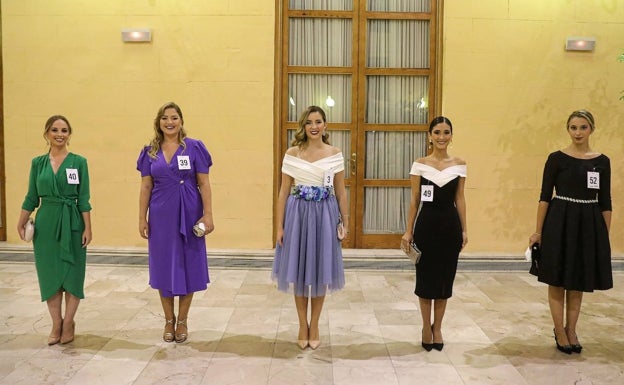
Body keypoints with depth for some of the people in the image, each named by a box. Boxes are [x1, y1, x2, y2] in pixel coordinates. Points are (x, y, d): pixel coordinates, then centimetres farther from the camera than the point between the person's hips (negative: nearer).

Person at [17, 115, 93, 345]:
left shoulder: (79, 162, -2)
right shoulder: (38, 163, 6)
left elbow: (84, 199, -3)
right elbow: (31, 197, 9)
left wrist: (88, 228, -8)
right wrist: (21, 223, 1)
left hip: (72, 223, -2)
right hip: (45, 223, 3)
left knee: (72, 274, 2)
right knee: (49, 274, 6)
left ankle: (68, 323, 16)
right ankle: (56, 324, 17)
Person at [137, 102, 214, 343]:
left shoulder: (194, 147, -2)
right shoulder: (150, 152, 6)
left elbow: (204, 184, -4)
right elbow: (145, 187, 6)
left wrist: (208, 215, -11)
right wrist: (142, 218, 1)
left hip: (188, 215, -2)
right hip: (161, 216, 2)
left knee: (187, 266, 5)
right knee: (163, 267, 8)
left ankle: (182, 321, 20)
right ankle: (169, 320, 24)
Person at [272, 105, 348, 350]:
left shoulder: (335, 154, 2)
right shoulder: (292, 154, 0)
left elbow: (341, 192, 6)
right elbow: (284, 192, 0)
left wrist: (345, 222, 3)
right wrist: (280, 225, -4)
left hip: (324, 216, 1)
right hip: (298, 215, 0)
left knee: (320, 272, 7)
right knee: (299, 272, 7)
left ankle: (314, 326, 23)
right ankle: (303, 325, 22)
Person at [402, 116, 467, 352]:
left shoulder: (459, 165, 3)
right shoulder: (420, 165, -1)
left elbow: (459, 199, 6)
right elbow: (414, 200, 0)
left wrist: (464, 229, 4)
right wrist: (409, 230, -2)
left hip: (450, 225, 2)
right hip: (426, 224, -1)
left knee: (445, 277, 8)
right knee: (425, 276, 6)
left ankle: (437, 328, 23)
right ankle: (426, 327, 22)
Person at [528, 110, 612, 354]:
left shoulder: (602, 161, 5)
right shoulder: (557, 158, -4)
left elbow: (605, 202, 7)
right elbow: (545, 196, -4)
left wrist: (606, 235, 5)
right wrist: (538, 231, -7)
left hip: (589, 224, 3)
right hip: (560, 223, -3)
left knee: (578, 283, 11)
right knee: (558, 281, 3)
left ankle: (571, 330, 23)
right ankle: (560, 332, 16)